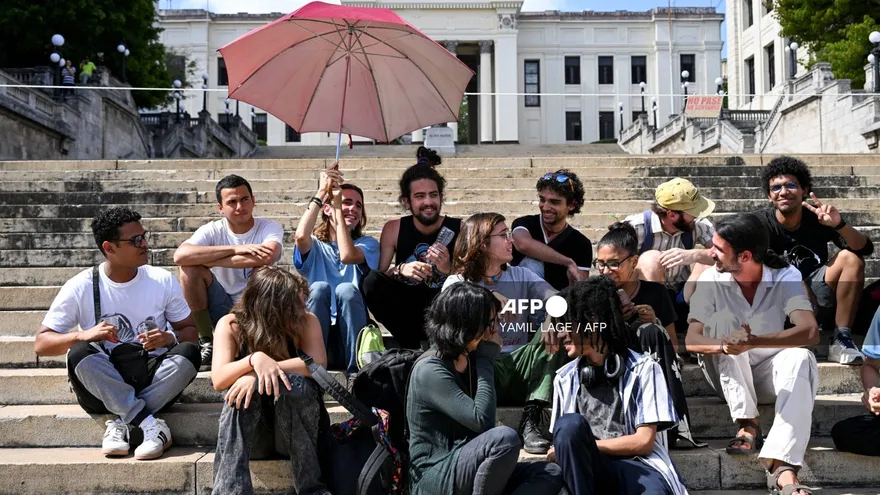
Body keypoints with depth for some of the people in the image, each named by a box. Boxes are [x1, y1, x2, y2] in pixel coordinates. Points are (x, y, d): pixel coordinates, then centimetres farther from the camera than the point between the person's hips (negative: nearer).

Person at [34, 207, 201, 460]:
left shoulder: (163, 280, 1)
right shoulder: (80, 287, -4)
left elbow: (191, 332, 7)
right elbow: (41, 344, -5)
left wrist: (171, 339, -17)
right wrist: (83, 335, -25)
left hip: (156, 381, 1)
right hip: (103, 386, -1)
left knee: (188, 353, -27)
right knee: (79, 352, -31)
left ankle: (122, 423, -26)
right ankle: (151, 425, -33)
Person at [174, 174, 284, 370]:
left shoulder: (270, 227, -7)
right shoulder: (213, 231, -4)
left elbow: (267, 257, -32)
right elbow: (180, 256, -25)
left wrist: (205, 258, -26)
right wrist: (234, 249, -31)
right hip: (223, 310, 2)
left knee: (262, 271, -30)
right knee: (190, 268, -20)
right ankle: (207, 343, -14)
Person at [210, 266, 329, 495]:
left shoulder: (306, 322, -10)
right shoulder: (231, 325, -11)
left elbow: (318, 364, -26)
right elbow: (219, 379, -23)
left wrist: (263, 371, -35)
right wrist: (254, 359, -41)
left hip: (295, 430, 0)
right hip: (249, 432, 0)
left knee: (293, 382, -32)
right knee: (242, 390, -32)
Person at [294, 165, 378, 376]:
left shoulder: (368, 244, 12)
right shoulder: (314, 246, 13)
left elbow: (347, 255, -13)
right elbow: (301, 236, -14)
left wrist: (337, 208, -6)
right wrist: (321, 193, -8)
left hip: (350, 335, 0)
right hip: (317, 334, 0)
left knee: (346, 289, -28)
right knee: (319, 287, -27)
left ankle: (357, 370, -26)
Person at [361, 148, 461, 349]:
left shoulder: (459, 230, -6)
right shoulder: (394, 229, -1)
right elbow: (378, 280, -6)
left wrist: (448, 269, -28)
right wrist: (400, 270, -26)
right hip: (407, 310, 2)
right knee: (372, 281, -22)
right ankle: (412, 346, -11)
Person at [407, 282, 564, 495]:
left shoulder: (471, 359, 11)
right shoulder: (430, 370, -16)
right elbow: (482, 419, -23)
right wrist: (486, 359, -15)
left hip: (464, 468, 9)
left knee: (551, 473, -6)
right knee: (505, 437, -32)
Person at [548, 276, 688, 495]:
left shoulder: (642, 368, 3)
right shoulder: (566, 378, 14)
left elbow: (644, 441, -3)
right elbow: (564, 436, 14)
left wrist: (583, 444, -6)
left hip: (637, 466, -3)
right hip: (589, 469, 4)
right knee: (569, 424, -32)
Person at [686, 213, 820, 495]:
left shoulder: (785, 277, -14)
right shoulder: (712, 280, -12)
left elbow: (810, 332, -30)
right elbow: (691, 341, -20)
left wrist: (754, 342, -47)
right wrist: (723, 345, -44)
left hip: (768, 373, 0)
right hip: (728, 378, 0)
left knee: (801, 359, -32)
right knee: (724, 320, -26)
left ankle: (782, 468, -45)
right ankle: (747, 425, -27)